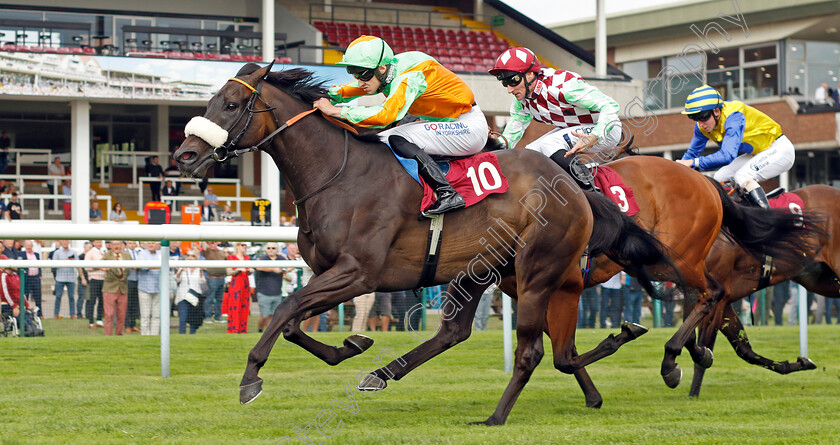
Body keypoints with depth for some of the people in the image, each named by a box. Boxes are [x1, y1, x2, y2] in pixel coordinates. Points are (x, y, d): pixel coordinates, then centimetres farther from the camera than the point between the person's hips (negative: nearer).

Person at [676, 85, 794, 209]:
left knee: (742, 177, -27)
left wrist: (693, 162, -49)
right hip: (757, 154, 9)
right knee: (720, 178, 1)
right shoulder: (702, 126, -10)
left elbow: (728, 155, -45)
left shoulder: (733, 117, -34)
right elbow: (692, 153, 3)